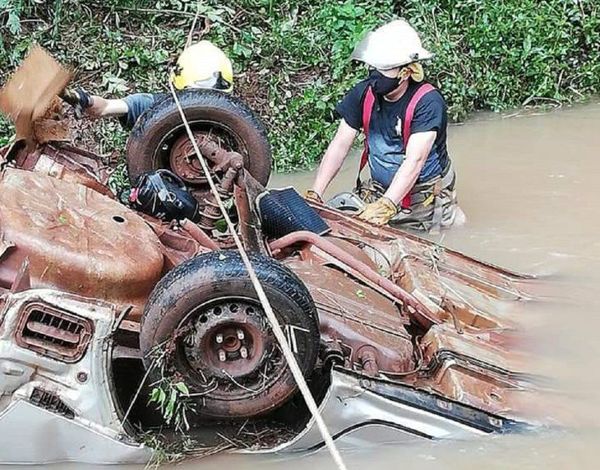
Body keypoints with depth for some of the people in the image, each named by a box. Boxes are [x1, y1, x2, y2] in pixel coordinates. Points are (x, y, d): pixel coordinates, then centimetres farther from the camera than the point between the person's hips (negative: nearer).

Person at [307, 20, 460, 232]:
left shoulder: (428, 102, -21)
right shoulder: (364, 93, -6)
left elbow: (414, 160, -30)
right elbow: (340, 145, -5)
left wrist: (386, 206, -42)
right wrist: (314, 194, -16)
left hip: (422, 198, -3)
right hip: (379, 190, 4)